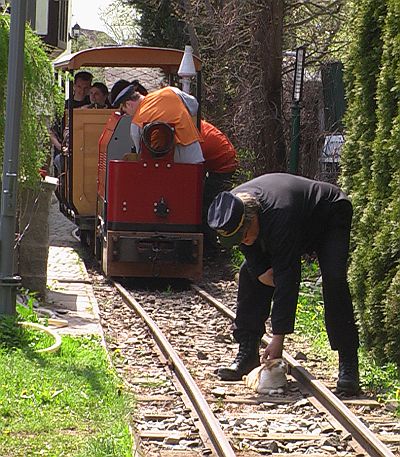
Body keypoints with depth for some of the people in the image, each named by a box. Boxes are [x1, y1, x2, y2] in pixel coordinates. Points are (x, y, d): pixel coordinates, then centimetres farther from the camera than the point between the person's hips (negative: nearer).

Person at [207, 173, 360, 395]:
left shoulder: (280, 216, -43)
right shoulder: (231, 209, -22)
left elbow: (286, 279, -41)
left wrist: (278, 338, -40)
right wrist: (261, 271, -24)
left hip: (331, 216, -7)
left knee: (334, 281, -28)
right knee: (251, 274, -6)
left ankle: (349, 364, -25)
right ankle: (247, 354, 0)